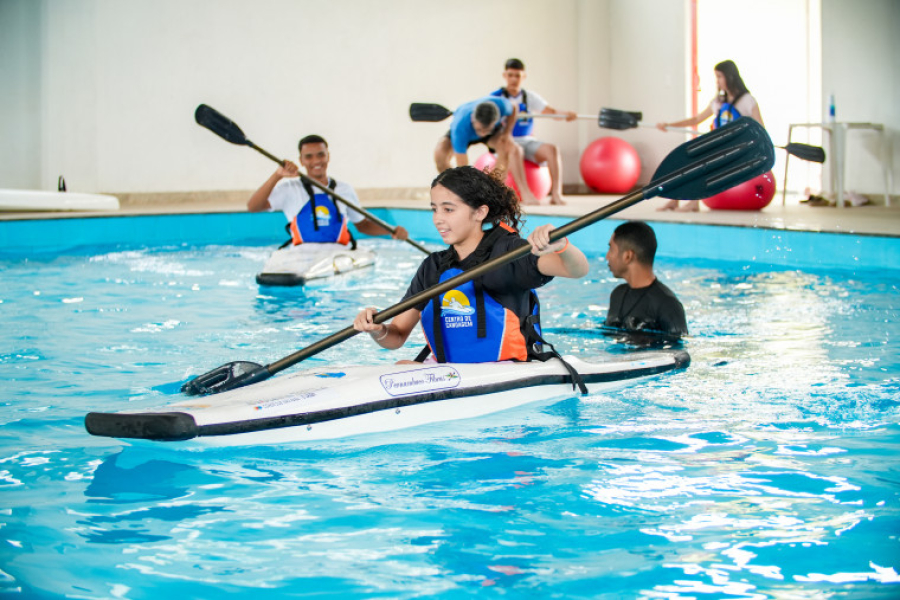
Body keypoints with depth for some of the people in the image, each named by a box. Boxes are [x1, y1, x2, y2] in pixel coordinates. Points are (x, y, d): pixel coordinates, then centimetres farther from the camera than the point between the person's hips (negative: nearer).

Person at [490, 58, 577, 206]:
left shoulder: (529, 97, 13)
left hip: (527, 141, 4)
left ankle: (556, 193, -35)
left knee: (552, 149, -26)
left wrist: (566, 114, -15)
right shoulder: (496, 97, 3)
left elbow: (550, 111, 5)